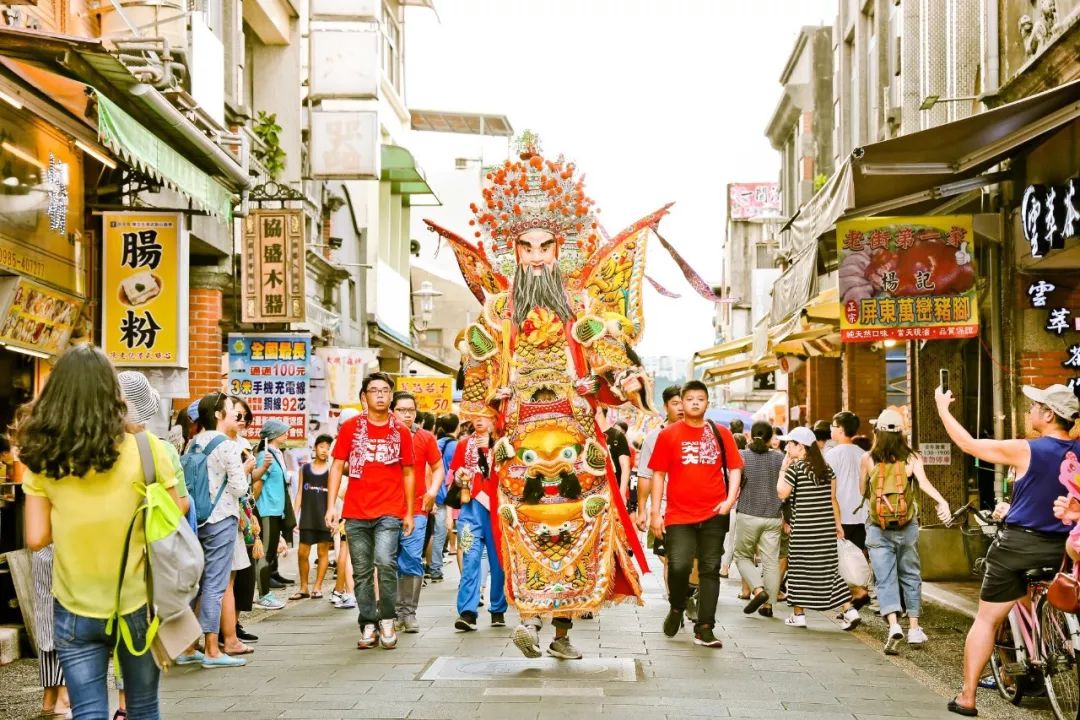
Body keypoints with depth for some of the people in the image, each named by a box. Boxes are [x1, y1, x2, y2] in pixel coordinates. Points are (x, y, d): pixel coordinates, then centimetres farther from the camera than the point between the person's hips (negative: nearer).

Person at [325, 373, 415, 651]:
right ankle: (368, 626, 17)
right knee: (362, 572, 6)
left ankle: (387, 620, -1)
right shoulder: (350, 427, 4)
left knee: (385, 562, -19)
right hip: (356, 513, 1)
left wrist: (409, 513, 10)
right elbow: (337, 466, 6)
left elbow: (407, 473, 12)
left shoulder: (401, 431, 6)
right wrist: (331, 505, -3)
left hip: (389, 512, -1)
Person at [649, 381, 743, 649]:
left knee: (710, 571, 5)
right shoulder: (668, 435, 3)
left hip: (714, 515, 2)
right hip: (679, 515, -2)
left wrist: (730, 499, -7)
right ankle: (676, 609, 16)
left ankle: (704, 629, 12)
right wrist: (655, 513, 0)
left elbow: (734, 468, 10)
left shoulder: (721, 434, 8)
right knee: (679, 566, -14)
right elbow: (658, 475, 4)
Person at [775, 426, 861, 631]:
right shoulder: (826, 467, 9)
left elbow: (782, 493, -7)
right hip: (826, 527, 6)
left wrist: (783, 469, 1)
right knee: (830, 568, 10)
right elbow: (832, 498, 11)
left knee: (800, 569, 5)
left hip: (803, 527, -6)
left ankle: (798, 614, 10)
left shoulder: (795, 468, -10)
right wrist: (838, 523, 16)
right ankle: (850, 611, 3)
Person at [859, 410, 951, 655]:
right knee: (911, 577, 17)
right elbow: (924, 483, -21)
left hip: (878, 528, -1)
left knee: (885, 580, 0)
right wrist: (942, 502, -31)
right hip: (907, 526, 1)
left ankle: (894, 625, -19)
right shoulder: (911, 457, -3)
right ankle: (914, 629, 20)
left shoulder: (867, 459, -2)